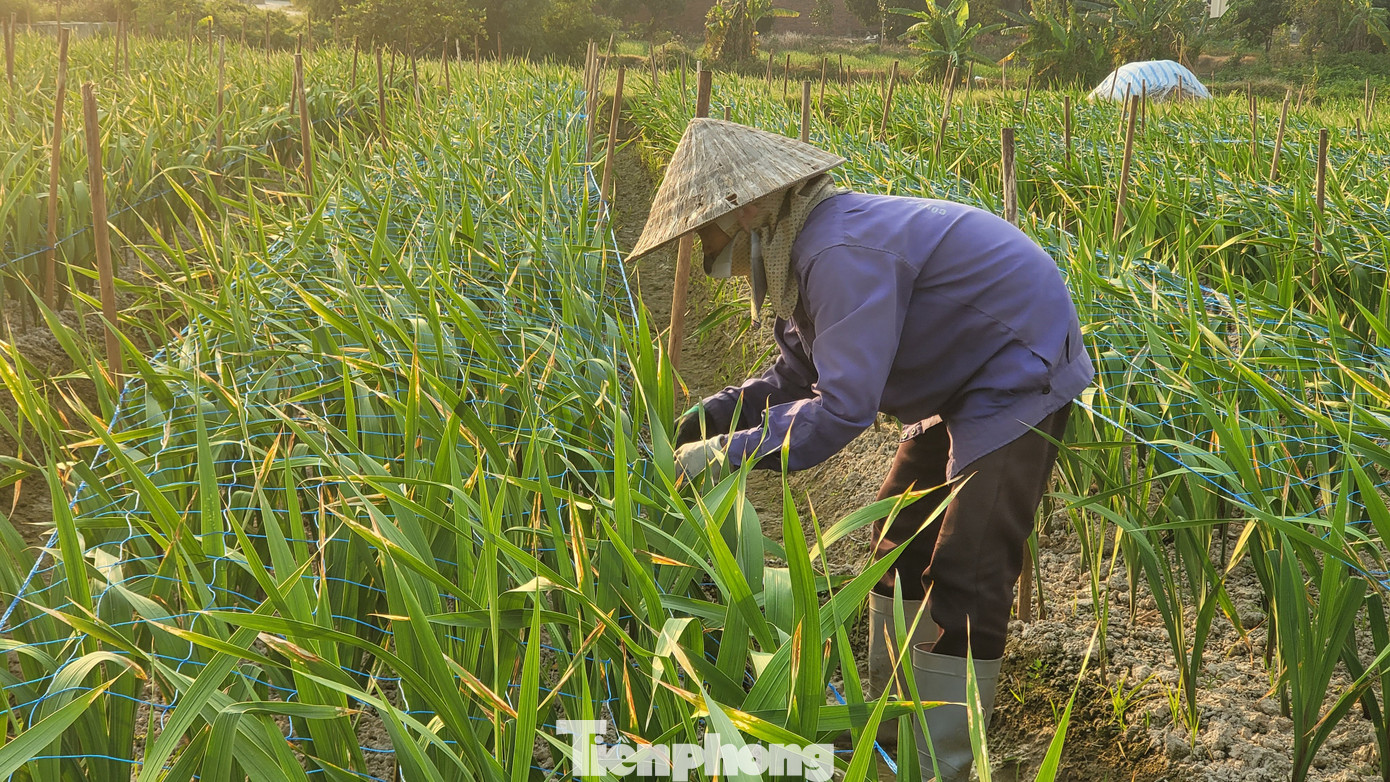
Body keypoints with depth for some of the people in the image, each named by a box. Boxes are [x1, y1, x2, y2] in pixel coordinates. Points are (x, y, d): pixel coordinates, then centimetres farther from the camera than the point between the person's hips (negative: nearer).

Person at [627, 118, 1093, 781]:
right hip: (966, 379, 11)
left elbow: (844, 408, -34)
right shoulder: (805, 248, 2)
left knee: (964, 575, -11)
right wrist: (707, 417, -3)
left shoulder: (843, 253, -32)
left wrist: (728, 452, -27)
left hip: (1022, 373, -11)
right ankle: (890, 718, 31)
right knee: (901, 534, 17)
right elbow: (797, 377, 9)